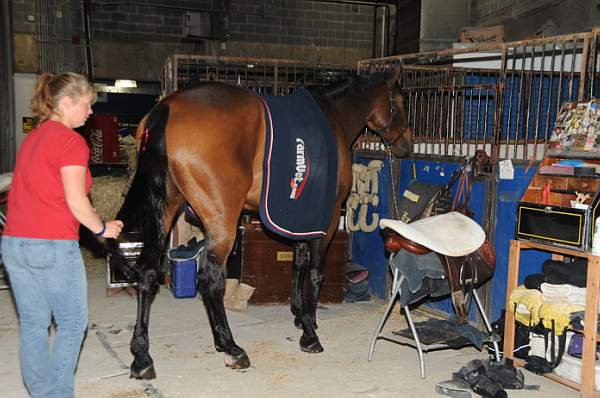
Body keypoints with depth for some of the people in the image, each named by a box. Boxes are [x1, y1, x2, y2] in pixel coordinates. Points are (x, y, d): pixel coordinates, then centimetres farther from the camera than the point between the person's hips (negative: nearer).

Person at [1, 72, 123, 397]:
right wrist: (103, 228, 1)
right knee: (72, 324, 8)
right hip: (54, 246, -7)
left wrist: (92, 219, 16)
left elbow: (39, 191, 15)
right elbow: (75, 200, -14)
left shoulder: (32, 137, 15)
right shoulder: (71, 141, -10)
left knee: (33, 324, 14)